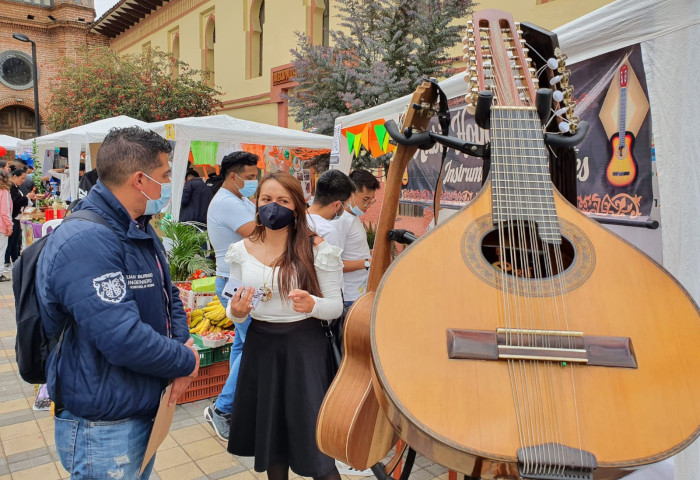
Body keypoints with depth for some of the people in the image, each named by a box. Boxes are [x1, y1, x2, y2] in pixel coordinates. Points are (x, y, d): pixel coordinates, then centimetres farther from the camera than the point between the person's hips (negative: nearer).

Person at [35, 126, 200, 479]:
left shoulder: (141, 229, 7)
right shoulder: (85, 243, -27)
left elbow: (168, 297, 13)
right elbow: (124, 339, -34)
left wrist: (184, 344, -6)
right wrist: (187, 362, -17)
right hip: (104, 429, -9)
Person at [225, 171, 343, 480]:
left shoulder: (317, 248, -9)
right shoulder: (242, 251, 1)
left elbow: (336, 306, -6)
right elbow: (236, 310, 7)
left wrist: (313, 305, -26)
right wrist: (236, 312, -16)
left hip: (304, 348, -3)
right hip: (260, 347, 4)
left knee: (313, 436, -1)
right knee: (269, 432, 17)